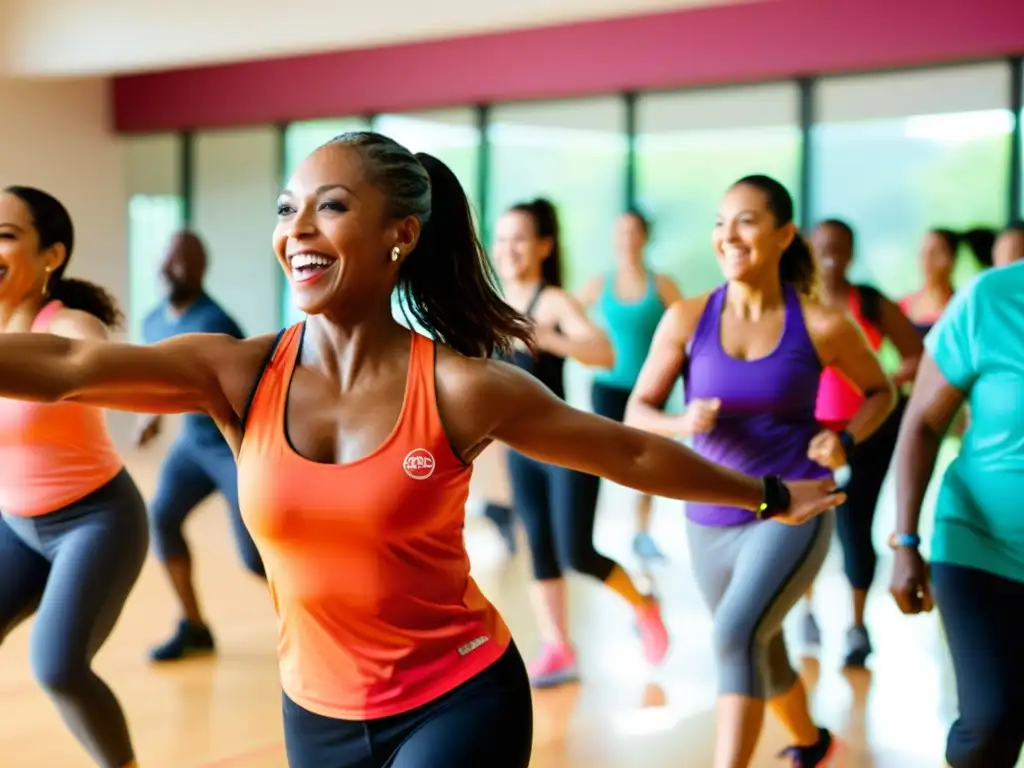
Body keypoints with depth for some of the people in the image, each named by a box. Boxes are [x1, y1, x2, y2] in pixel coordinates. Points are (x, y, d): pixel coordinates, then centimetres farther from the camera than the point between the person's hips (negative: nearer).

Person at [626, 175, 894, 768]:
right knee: (764, 659, 21)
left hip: (794, 512, -3)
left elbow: (881, 391, 7)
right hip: (711, 519, 4)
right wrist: (682, 423, -23)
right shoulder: (687, 319, -7)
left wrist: (847, 442, -11)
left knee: (737, 635, -27)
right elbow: (637, 413, -2)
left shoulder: (822, 325, -10)